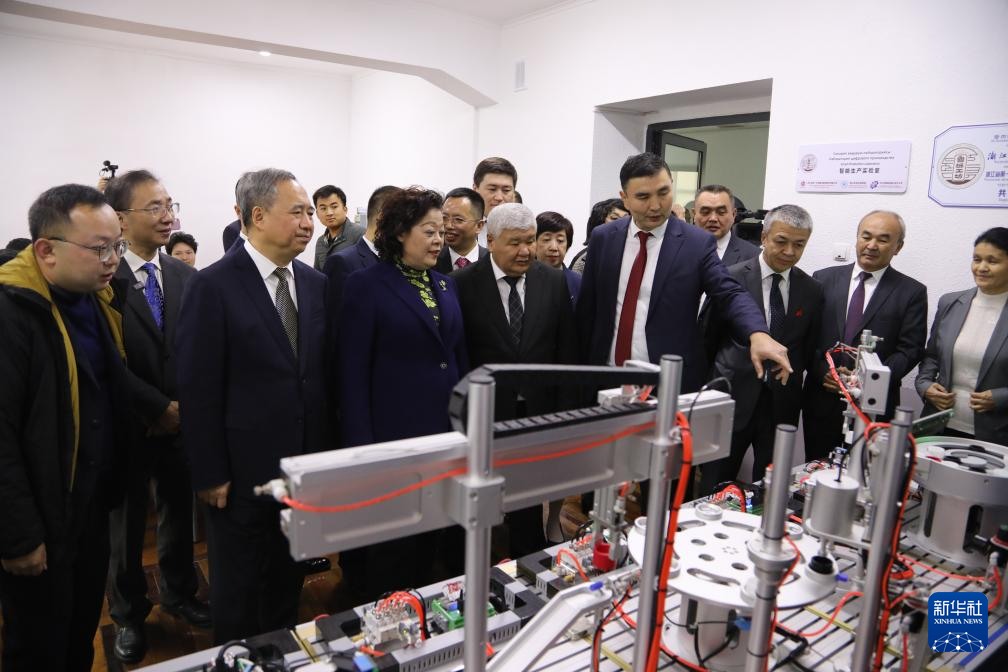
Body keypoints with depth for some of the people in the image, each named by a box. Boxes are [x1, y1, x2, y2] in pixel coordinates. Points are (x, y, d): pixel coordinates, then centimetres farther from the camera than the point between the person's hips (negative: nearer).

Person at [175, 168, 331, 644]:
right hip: (243, 469, -5)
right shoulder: (212, 286, -13)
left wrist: (327, 451, 5)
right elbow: (198, 389, -13)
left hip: (306, 466, 5)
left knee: (289, 579, 21)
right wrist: (209, 474, -12)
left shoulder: (315, 283, 4)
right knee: (238, 590, 14)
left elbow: (322, 372, 7)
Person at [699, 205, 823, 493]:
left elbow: (809, 350, 12)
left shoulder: (812, 290, 4)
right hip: (733, 397, -3)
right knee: (715, 489, 6)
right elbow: (709, 336, 0)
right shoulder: (731, 278, -7)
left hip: (782, 403, 3)